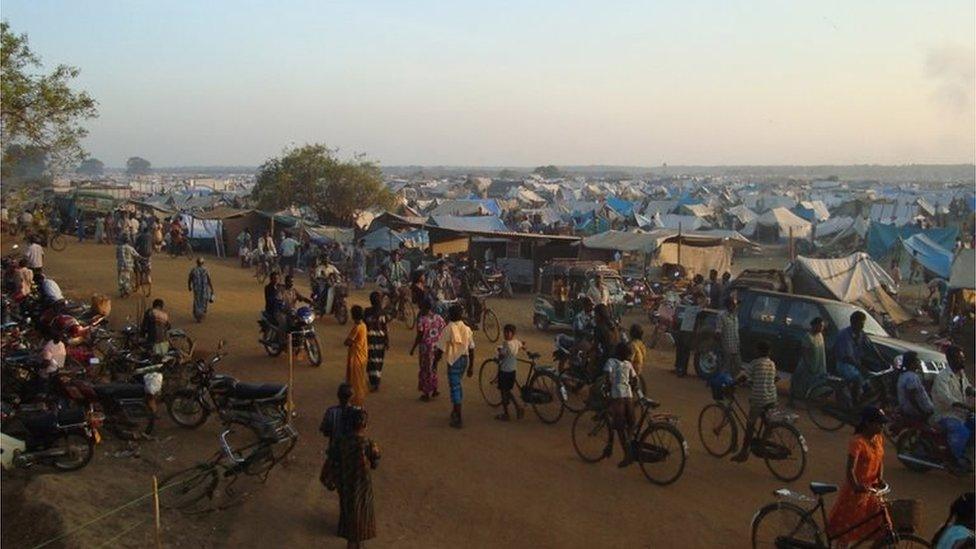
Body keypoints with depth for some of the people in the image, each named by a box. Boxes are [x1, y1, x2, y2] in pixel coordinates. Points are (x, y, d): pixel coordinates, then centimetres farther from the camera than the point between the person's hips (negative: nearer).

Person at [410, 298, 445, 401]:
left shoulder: (422, 319, -15)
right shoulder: (439, 318, 1)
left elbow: (419, 337, -15)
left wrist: (413, 348, -6)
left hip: (426, 347, -5)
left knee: (425, 369, 7)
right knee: (433, 368, 22)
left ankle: (426, 394, 14)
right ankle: (434, 390, 27)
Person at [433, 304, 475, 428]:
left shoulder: (448, 329, -15)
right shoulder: (467, 329, 2)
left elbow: (440, 349, -15)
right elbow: (471, 349, 5)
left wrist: (435, 362, -2)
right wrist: (471, 366, 12)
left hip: (454, 361, -6)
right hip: (464, 359, 6)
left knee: (455, 388, -2)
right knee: (457, 385, 24)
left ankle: (458, 420, -1)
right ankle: (455, 411, 37)